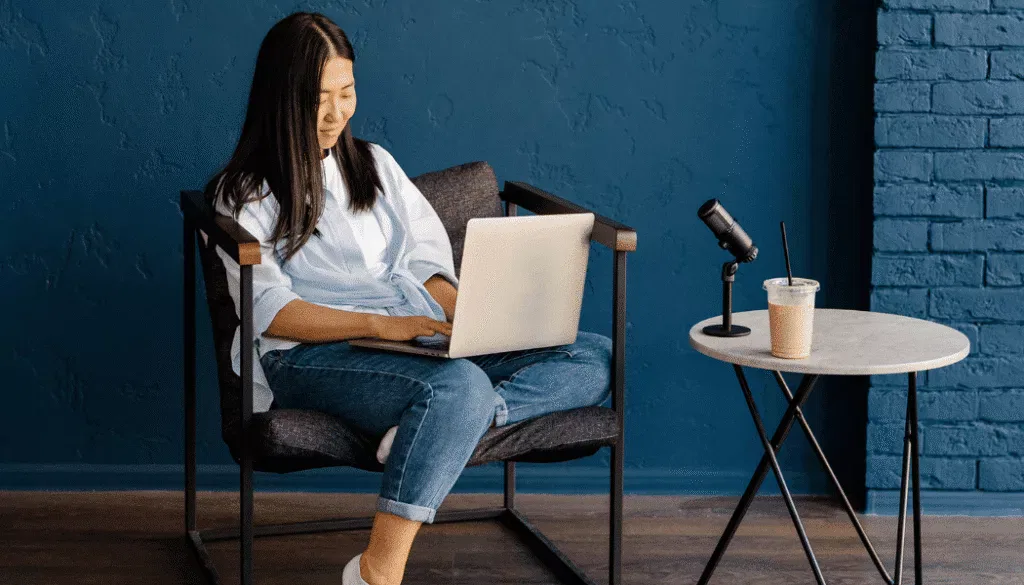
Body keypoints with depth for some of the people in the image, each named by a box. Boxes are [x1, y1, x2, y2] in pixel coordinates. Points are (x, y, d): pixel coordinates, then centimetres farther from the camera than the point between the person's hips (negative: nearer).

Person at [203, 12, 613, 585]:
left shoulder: (375, 164, 24)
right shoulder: (246, 193, 6)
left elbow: (427, 266, 18)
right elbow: (270, 313, -7)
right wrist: (380, 324, -20)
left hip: (425, 341, 6)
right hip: (313, 355, -6)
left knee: (598, 356, -13)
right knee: (458, 385, -39)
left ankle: (462, 417, -35)